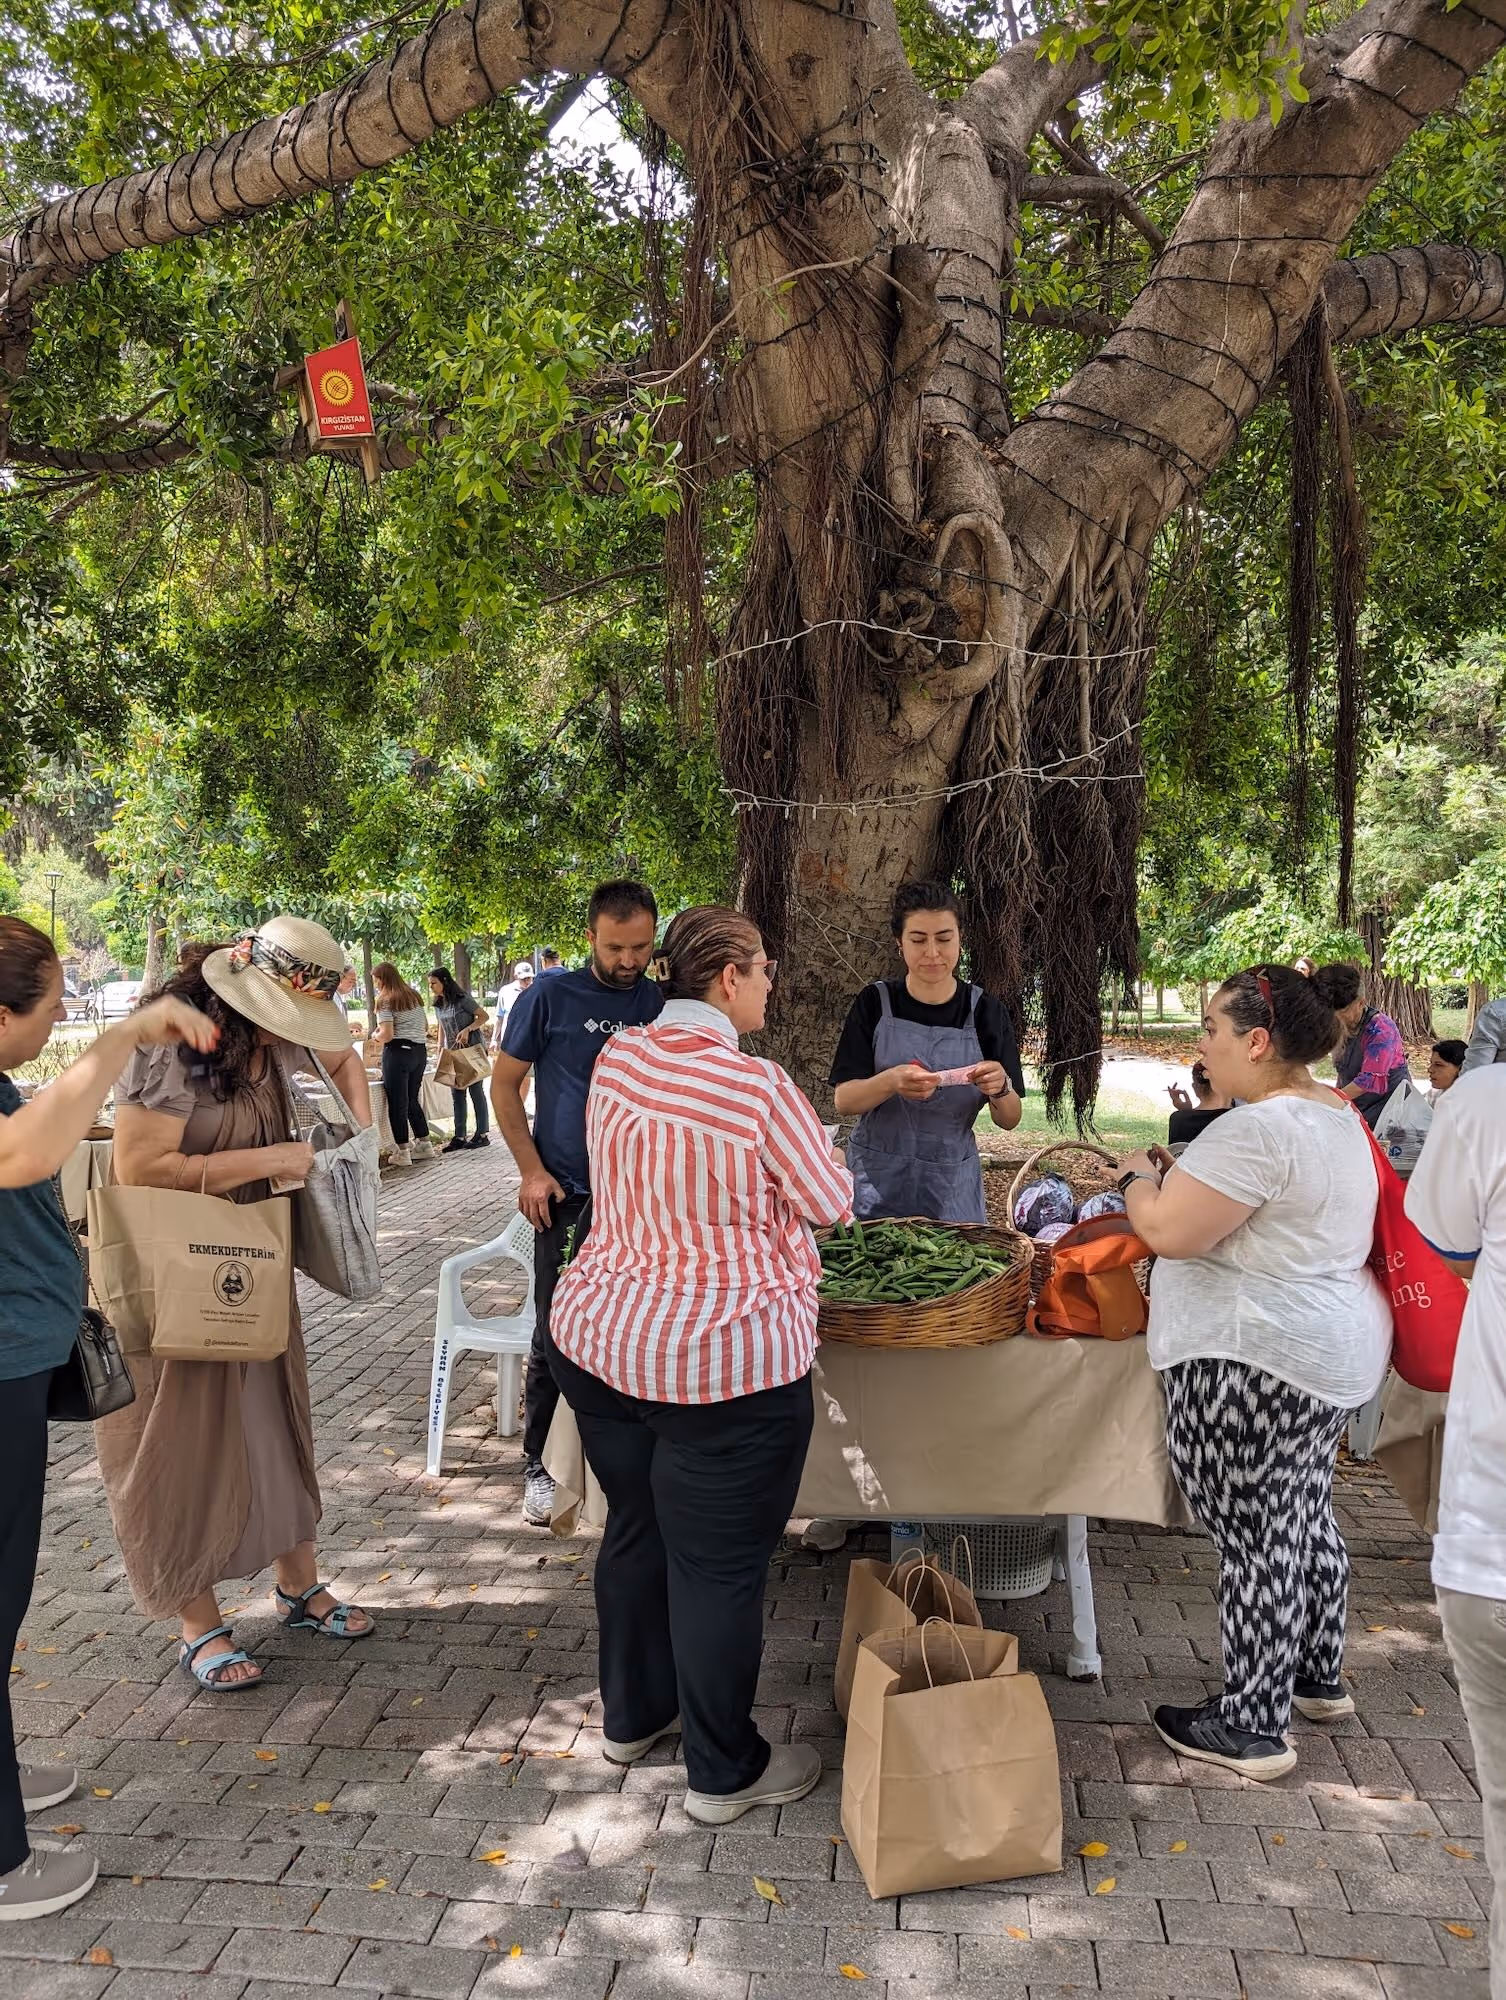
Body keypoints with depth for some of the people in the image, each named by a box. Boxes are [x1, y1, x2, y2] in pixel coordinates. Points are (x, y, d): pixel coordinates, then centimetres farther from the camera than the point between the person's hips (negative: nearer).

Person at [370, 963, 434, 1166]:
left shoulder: (386, 1001, -7)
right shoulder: (415, 997, 15)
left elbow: (387, 1034, -14)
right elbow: (425, 1027, 22)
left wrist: (376, 1037, 5)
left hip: (398, 1052, -7)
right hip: (420, 1051, 7)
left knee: (397, 1104, 0)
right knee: (413, 1100, 18)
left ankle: (402, 1152, 2)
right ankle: (424, 1145, 21)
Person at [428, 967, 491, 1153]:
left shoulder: (462, 999, -14)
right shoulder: (438, 1004, 8)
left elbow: (483, 1016, -12)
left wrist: (467, 1029, -25)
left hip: (473, 1049, -7)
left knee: (476, 1091, -1)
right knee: (456, 1094, 5)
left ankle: (482, 1134, 6)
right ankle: (459, 1137, 8)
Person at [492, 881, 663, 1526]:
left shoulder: (664, 1004, 4)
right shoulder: (550, 996, -5)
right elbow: (505, 1086, 1)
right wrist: (532, 1171, -8)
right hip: (569, 1199, -3)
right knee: (557, 1339, 3)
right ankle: (540, 1465, 18)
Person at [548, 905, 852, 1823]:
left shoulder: (616, 1059, -1)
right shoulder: (757, 1085, -20)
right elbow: (832, 1202, -8)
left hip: (601, 1338, 7)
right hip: (725, 1363, -7)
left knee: (635, 1530, 23)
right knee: (719, 1564, 7)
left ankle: (631, 1714, 42)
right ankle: (724, 1772, 24)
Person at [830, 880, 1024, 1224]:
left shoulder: (985, 1011, -1)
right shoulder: (874, 1004, -3)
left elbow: (1010, 1120, 0)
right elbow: (843, 1101, -9)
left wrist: (1001, 1089, -22)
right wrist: (892, 1082, -28)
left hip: (953, 1187, 1)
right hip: (877, 1182, -1)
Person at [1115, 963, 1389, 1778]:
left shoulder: (1258, 1130, -23)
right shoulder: (1336, 1116, 11)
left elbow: (1166, 1230, -24)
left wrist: (1140, 1176, -5)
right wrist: (1181, 1174, 10)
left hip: (1255, 1363, -11)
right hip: (1333, 1350, 11)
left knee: (1256, 1538, 0)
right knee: (1304, 1517, 23)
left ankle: (1252, 1725, 12)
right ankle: (1317, 1677, 39)